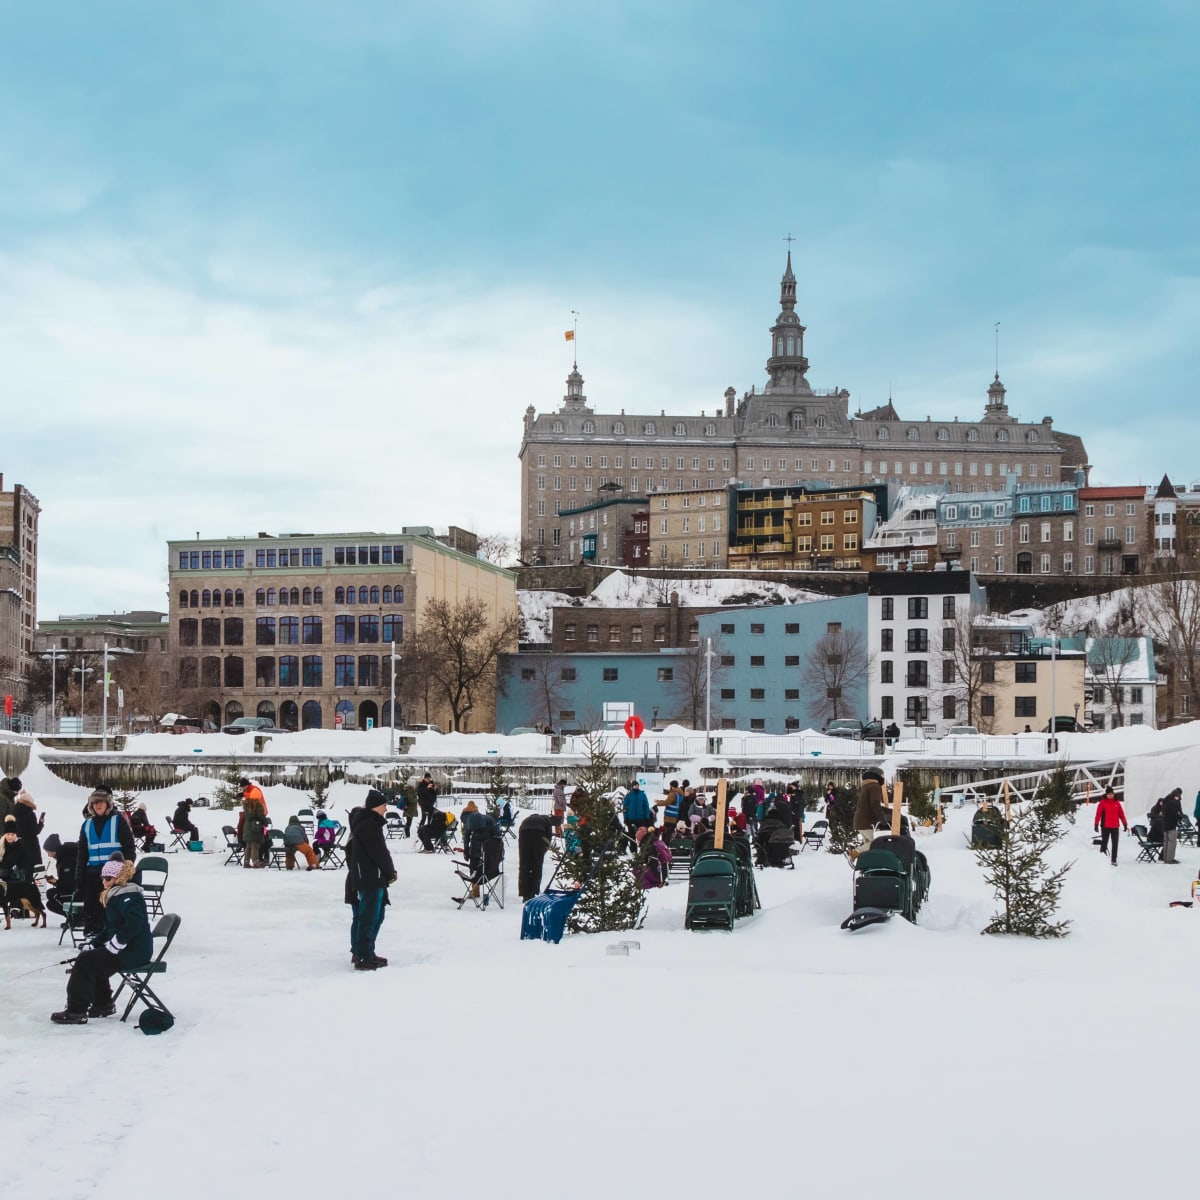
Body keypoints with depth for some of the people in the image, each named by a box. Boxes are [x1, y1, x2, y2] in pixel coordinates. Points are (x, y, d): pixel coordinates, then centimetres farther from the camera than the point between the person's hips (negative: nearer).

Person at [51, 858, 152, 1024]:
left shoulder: (129, 896, -16)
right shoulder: (114, 896, 18)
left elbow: (134, 923, -32)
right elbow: (109, 930, 22)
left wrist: (113, 945, -27)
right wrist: (91, 946, 10)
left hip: (134, 952, -11)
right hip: (125, 950, 11)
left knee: (85, 962, -14)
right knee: (88, 956, 19)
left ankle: (76, 1011, -12)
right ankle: (102, 1004, 23)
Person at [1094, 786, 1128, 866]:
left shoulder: (1117, 803, 7)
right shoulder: (1103, 803, -4)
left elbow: (1121, 814, 9)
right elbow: (1098, 814, -7)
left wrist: (1125, 824, 8)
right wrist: (1096, 824, -13)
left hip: (1115, 827, 3)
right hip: (1105, 827, -3)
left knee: (1115, 844, 6)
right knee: (1104, 843, 2)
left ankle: (1114, 860, 13)